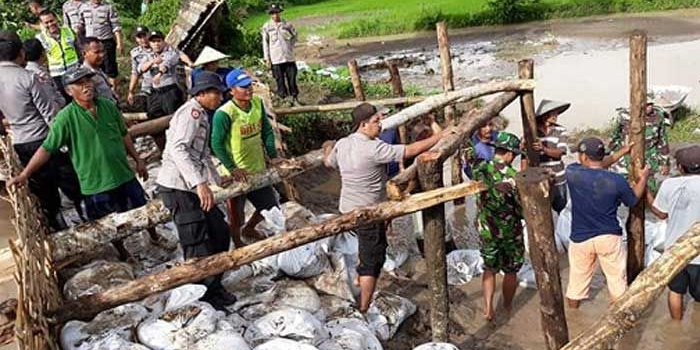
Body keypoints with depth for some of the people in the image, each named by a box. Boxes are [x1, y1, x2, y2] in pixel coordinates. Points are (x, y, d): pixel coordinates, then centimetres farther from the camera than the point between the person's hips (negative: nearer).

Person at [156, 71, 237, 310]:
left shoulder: (201, 116, 21)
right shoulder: (192, 111, -12)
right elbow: (177, 149, -26)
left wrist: (217, 180, 39)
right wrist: (200, 183, -34)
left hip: (191, 187, 10)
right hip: (178, 188, -10)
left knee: (219, 232, 13)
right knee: (198, 247, -3)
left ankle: (213, 287, 28)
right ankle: (201, 299, 13)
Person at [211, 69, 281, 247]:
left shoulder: (258, 102, -4)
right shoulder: (224, 113, -23)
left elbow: (267, 131, 6)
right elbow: (217, 144, -19)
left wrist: (273, 156, 2)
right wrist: (232, 168, -21)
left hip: (258, 168, 7)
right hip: (236, 173, -6)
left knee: (271, 206, 20)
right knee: (237, 214, 10)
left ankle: (249, 229, 47)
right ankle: (238, 243, 38)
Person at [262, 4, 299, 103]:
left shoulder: (287, 24, 1)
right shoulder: (266, 27, -1)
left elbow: (295, 36, 16)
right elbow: (265, 43, 2)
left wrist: (290, 46, 4)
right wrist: (267, 58, -1)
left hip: (289, 57, 1)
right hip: (275, 59, -1)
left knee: (292, 77, 5)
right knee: (280, 79, 3)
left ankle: (295, 97, 17)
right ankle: (283, 97, 13)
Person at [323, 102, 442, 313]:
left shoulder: (342, 144, 0)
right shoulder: (373, 148, -23)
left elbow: (328, 163, 21)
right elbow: (411, 151, -23)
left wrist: (327, 149, 44)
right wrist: (440, 137, -13)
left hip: (347, 209, 8)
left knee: (366, 251, 27)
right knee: (372, 261, 3)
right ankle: (363, 309, 10)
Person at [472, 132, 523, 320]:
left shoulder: (479, 170, -8)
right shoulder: (513, 176, -22)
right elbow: (523, 208, -15)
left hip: (485, 229, 4)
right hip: (510, 232, -3)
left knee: (489, 268, 19)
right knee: (511, 271, 17)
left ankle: (488, 308, 11)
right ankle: (507, 306, 32)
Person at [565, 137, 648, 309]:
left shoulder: (572, 172, -14)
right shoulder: (617, 180, -13)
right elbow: (633, 200, 7)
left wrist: (622, 152, 14)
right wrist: (643, 178, 22)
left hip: (580, 238, 1)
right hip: (610, 237, -1)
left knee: (577, 282, 16)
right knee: (617, 281, 16)